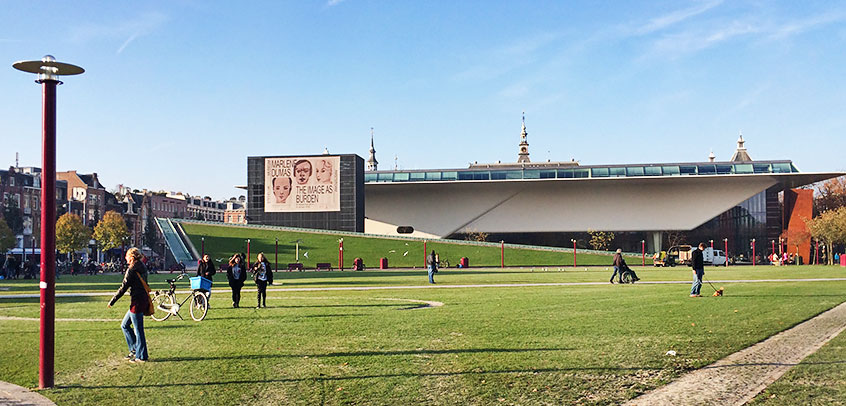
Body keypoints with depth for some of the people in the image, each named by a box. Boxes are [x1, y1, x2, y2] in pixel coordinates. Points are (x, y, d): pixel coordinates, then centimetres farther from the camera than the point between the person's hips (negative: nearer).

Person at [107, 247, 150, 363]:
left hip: (137, 302, -9)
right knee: (124, 325, 18)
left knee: (138, 330, -1)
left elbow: (123, 287, -14)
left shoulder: (131, 270, -15)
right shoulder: (142, 268, 11)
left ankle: (141, 356, 6)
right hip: (144, 300, 9)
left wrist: (112, 301, -7)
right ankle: (134, 350, 20)